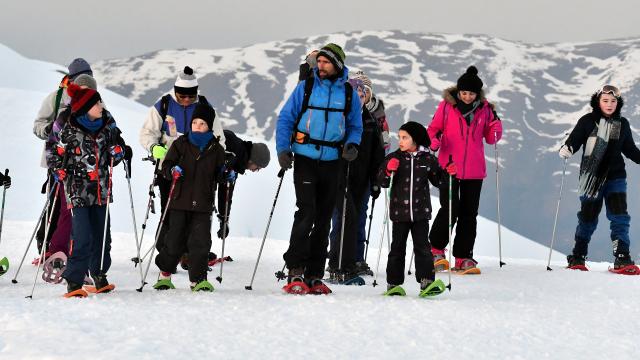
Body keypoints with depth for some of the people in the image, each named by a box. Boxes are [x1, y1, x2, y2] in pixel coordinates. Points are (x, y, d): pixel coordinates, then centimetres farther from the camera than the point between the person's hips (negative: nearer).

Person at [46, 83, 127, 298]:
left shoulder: (107, 125, 3)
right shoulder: (68, 130, -10)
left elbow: (115, 154, 17)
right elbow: (53, 151, 2)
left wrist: (116, 151, -4)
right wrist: (60, 172, -9)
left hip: (101, 190, 5)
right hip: (78, 191, -5)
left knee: (102, 236, 11)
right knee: (82, 238, -12)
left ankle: (99, 276, 27)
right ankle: (74, 282, -7)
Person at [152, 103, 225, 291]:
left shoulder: (216, 149, 8)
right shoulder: (181, 144, 4)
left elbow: (219, 175, 16)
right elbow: (166, 165, 3)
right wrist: (172, 170, -19)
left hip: (203, 204, 1)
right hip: (180, 200, -1)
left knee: (200, 241, -4)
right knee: (175, 240, 2)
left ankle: (198, 279, 4)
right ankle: (165, 274, 21)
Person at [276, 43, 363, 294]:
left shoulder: (349, 94, 6)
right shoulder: (305, 87, 0)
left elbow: (355, 126, 16)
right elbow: (285, 118, 3)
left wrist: (351, 145, -5)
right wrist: (282, 150, -8)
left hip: (331, 163, 3)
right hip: (305, 160, -3)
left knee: (323, 219, 7)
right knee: (306, 212, -16)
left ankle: (314, 275, 13)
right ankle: (295, 271, -14)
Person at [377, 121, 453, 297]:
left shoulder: (427, 159, 3)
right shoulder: (394, 158, 1)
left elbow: (437, 180, 14)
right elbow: (382, 182, -1)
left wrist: (448, 172, -4)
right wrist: (388, 170, -20)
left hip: (421, 211, 0)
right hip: (399, 211, 0)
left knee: (422, 247, -2)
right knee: (397, 248, 4)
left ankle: (427, 282, -4)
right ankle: (394, 284, 9)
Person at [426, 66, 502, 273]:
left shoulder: (484, 109, 4)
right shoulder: (446, 106, -3)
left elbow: (490, 138, 11)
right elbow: (434, 128, 3)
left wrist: (496, 128, -10)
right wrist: (433, 141, -18)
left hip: (474, 170, 3)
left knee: (469, 214, 6)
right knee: (450, 210, -11)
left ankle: (463, 258, 14)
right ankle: (436, 250, 7)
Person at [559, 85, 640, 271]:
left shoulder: (622, 124, 7)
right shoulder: (588, 121, -3)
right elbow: (574, 140, -8)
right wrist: (567, 149, -28)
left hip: (615, 177, 2)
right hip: (592, 177, -2)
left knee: (619, 216, -9)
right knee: (588, 216, 5)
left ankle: (622, 258, -9)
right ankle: (578, 257, 19)